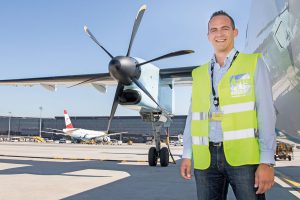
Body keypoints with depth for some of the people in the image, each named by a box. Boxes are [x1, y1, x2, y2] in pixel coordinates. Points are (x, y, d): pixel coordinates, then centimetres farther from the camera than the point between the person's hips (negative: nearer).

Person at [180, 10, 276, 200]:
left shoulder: (254, 63, 5)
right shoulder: (199, 73, 15)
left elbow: (265, 112, -3)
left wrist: (267, 161, -11)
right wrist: (187, 155, 7)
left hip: (243, 155, -3)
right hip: (205, 158, 3)